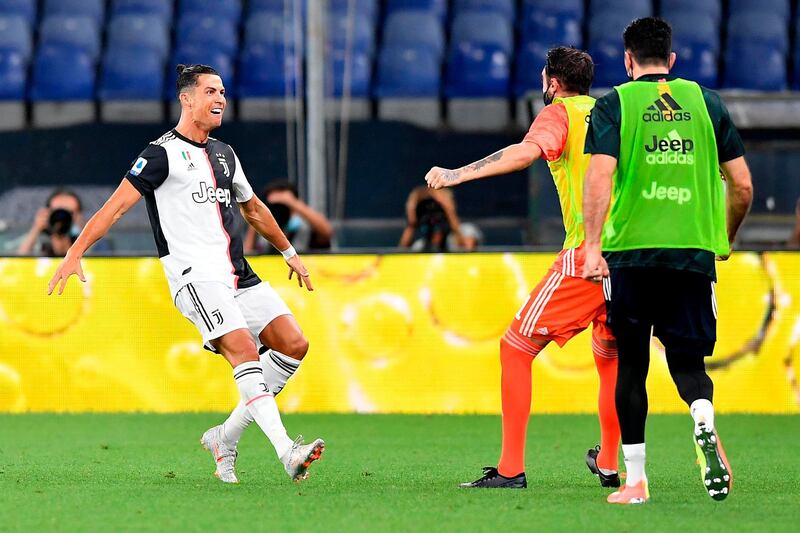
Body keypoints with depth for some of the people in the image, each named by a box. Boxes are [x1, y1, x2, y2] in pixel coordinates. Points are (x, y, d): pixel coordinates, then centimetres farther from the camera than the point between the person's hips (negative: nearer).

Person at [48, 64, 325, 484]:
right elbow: (116, 205, -8)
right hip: (195, 276, -8)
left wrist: (289, 252, 42)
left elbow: (253, 208, 36)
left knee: (293, 344, -4)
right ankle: (286, 451, -35)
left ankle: (226, 437, 4)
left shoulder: (224, 154, 21)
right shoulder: (162, 154, -3)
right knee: (244, 351, -24)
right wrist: (74, 253, -16)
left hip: (238, 274, 8)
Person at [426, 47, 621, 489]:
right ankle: (609, 464, 32)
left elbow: (528, 151, -19)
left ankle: (511, 469, -7)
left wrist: (458, 174, -23)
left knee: (515, 348, -1)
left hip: (588, 252, -7)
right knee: (609, 357, 26)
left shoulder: (559, 112, 1)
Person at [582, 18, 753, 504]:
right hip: (695, 250, 2)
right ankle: (706, 425, -25)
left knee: (631, 363, 9)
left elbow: (600, 177, -12)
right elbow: (743, 185, 10)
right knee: (688, 358, 8)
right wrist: (725, 240, 25)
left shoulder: (614, 106, 2)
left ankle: (635, 480, 9)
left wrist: (593, 246, -14)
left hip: (631, 250, -2)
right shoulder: (707, 103, 10)